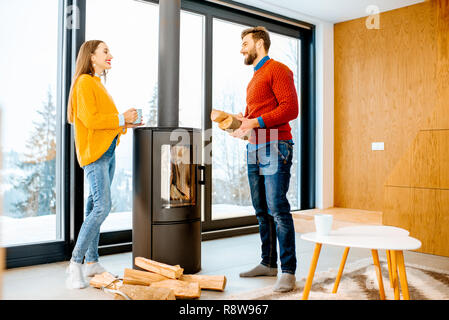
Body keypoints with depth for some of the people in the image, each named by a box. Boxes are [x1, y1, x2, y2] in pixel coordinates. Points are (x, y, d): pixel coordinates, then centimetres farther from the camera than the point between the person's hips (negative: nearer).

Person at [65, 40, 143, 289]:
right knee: (102, 207, -15)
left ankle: (91, 263, 17)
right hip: (94, 152, -9)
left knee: (96, 207, 10)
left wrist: (125, 124, 9)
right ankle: (75, 263, -4)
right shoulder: (84, 82, -7)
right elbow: (90, 119, -17)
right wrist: (121, 118, -11)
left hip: (108, 152, 9)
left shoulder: (98, 84, 21)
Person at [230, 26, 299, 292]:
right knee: (262, 210, 10)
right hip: (255, 149, 9)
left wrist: (256, 122, -17)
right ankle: (268, 263, 19)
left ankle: (288, 271, -4)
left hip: (274, 147, -9)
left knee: (277, 209, -10)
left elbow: (290, 109, -14)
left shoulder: (278, 70, -3)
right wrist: (241, 121, 10)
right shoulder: (255, 78, 25)